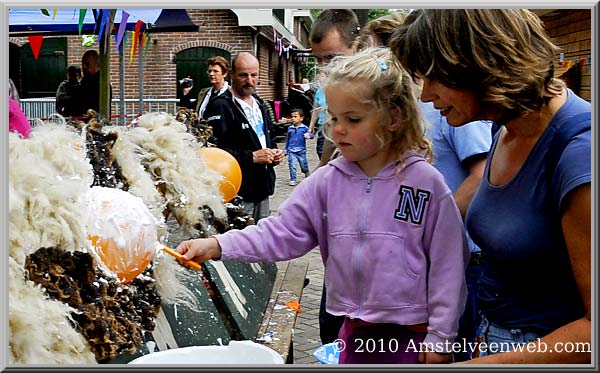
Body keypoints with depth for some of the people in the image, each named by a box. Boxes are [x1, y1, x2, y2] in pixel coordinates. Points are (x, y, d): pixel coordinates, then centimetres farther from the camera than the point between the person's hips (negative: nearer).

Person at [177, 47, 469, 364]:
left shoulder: (426, 183, -12)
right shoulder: (327, 181, -2)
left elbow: (446, 265, -9)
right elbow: (283, 232, -5)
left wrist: (439, 337, -6)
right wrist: (218, 246, -18)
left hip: (413, 336, -3)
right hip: (355, 332, 4)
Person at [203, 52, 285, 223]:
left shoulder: (258, 102, 16)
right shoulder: (220, 106, -12)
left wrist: (273, 152, 8)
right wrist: (252, 157, -22)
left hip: (262, 187, 8)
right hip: (238, 191, -8)